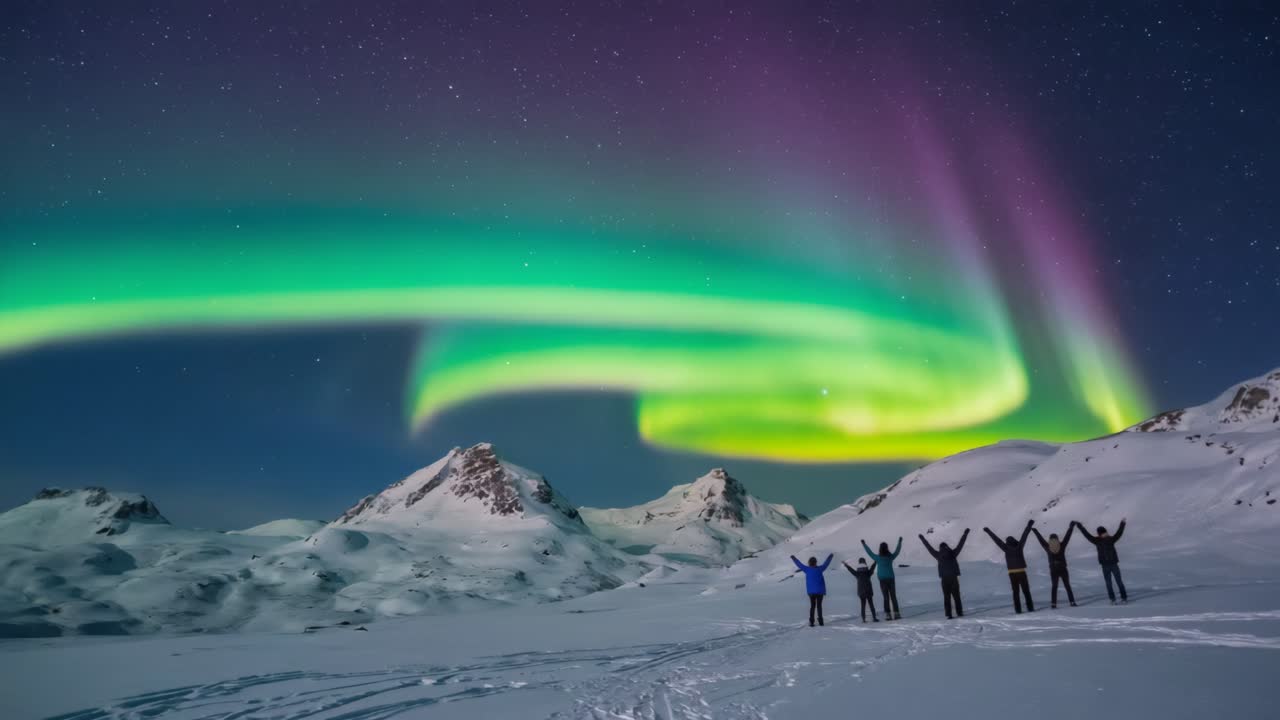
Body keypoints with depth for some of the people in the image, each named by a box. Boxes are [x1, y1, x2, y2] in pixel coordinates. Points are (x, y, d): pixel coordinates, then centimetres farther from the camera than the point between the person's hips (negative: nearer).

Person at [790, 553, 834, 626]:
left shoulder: (807, 569, -4)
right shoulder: (819, 569, -2)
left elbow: (799, 564, 8)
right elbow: (826, 564, 14)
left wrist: (793, 558, 23)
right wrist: (830, 557, 31)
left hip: (811, 591, 0)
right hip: (820, 590, 0)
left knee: (812, 606, 10)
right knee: (819, 605, 10)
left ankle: (811, 621, 1)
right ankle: (820, 621, 6)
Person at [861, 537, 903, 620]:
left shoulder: (877, 558, -6)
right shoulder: (891, 557, -3)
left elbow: (869, 552, 7)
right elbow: (898, 550, 13)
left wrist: (864, 544, 20)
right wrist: (900, 542, 27)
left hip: (882, 580, 0)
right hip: (891, 579, 0)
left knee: (886, 598, 5)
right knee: (893, 597, 7)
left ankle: (888, 614, 0)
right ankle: (896, 614, 2)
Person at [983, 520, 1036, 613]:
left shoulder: (1006, 548, -4)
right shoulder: (1019, 546, -5)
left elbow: (997, 540, 0)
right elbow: (1024, 535, -1)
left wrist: (988, 531, 7)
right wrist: (1029, 526, 4)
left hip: (1012, 573, 1)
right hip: (1021, 572, -1)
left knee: (1016, 592, 5)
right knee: (1026, 591, 5)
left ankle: (1018, 610, 1)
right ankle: (1030, 608, 3)